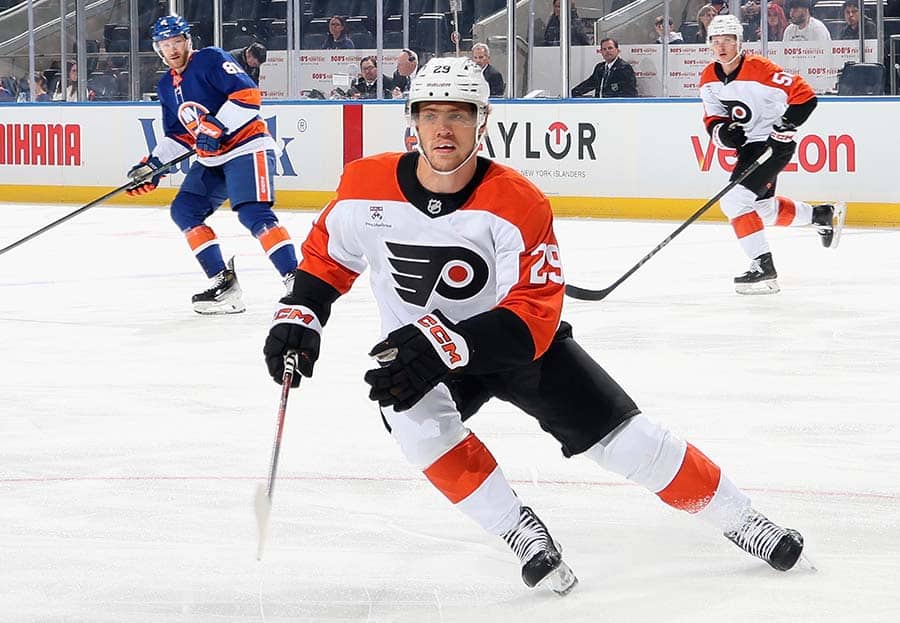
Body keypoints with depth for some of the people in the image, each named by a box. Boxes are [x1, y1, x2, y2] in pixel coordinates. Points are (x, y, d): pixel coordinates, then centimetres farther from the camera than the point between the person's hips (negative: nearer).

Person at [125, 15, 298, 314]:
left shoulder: (211, 60, -11)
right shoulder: (166, 86, 15)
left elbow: (248, 94, -21)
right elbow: (177, 135, 22)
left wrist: (217, 127, -26)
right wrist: (151, 167, 11)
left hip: (247, 147, -9)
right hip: (211, 159, 9)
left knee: (254, 215, -23)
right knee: (184, 210, 0)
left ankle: (295, 280, -25)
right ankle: (223, 281, 0)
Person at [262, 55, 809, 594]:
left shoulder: (520, 204, -26)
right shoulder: (366, 188, -16)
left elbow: (532, 317, -29)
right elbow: (328, 255, 5)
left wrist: (443, 346, -41)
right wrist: (299, 316, -10)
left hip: (517, 342, -1)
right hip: (413, 351, 2)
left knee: (623, 438, -8)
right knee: (412, 415, -32)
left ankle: (740, 519, 11)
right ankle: (521, 532, -17)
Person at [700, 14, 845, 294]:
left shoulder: (758, 69, -22)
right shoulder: (709, 78, 0)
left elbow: (804, 95, -21)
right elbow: (712, 119, 7)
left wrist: (787, 124, -29)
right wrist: (722, 131, -15)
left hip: (774, 144, -9)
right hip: (749, 146, 9)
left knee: (735, 201, -20)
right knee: (763, 208, 21)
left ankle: (764, 267, -14)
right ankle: (824, 215, 42)